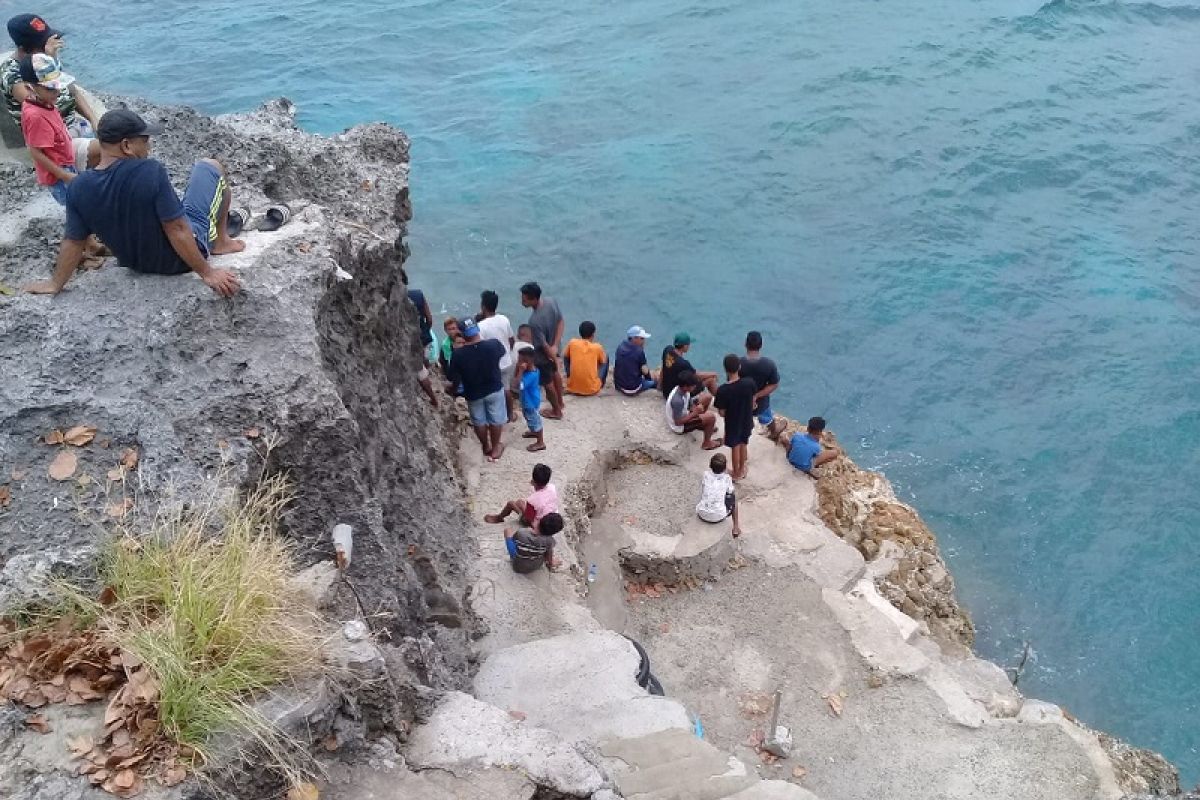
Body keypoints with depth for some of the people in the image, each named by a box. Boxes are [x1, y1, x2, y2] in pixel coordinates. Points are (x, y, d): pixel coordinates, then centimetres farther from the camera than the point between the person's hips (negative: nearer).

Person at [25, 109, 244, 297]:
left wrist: (55, 284, 7)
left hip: (136, 264, 5)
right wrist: (207, 273, -20)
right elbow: (178, 230, -28)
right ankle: (221, 241, 23)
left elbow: (72, 242, -6)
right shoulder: (151, 171, -30)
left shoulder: (78, 188, -14)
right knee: (209, 166, 10)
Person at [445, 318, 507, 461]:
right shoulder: (493, 345, -22)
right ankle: (495, 448, 35)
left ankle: (486, 447, 42)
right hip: (494, 390, 0)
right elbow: (502, 352, 4)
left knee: (479, 422, 24)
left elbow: (454, 379, -14)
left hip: (473, 394, 0)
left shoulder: (458, 354, -25)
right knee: (496, 420, 21)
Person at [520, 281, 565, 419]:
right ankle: (560, 402, 53)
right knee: (555, 373, 31)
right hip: (553, 348, 7)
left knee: (548, 383, 18)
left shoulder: (535, 321, -40)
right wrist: (555, 345, -14)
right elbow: (560, 321, -8)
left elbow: (544, 345, -29)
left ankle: (556, 411, 39)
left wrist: (553, 357, -12)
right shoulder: (551, 301, -19)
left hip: (544, 355, -7)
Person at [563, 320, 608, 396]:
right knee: (606, 356, 18)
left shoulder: (572, 343, -4)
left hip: (572, 388, 1)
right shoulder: (597, 347, -7)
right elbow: (604, 361, 12)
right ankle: (600, 385, 26)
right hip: (593, 389, -1)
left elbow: (565, 356, 16)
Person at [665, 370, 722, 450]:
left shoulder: (682, 389, -12)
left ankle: (706, 426, 29)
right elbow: (678, 422, -30)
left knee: (708, 397, 9)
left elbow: (690, 403, 5)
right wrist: (694, 413, -28)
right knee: (711, 417, -20)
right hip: (680, 426, -9)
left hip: (682, 414, 9)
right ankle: (707, 443, 5)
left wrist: (696, 408, -15)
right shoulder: (677, 401, -37)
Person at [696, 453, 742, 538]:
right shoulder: (727, 478, -6)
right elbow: (730, 492, 11)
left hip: (702, 515, 2)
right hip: (719, 517, -2)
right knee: (733, 497, 23)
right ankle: (736, 527, 26)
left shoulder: (706, 475, -2)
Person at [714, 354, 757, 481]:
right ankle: (742, 469, 47)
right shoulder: (750, 383, -22)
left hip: (732, 423, -3)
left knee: (735, 447, 21)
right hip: (747, 421, 3)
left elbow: (722, 413, -20)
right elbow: (753, 402, -5)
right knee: (744, 444, 27)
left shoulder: (722, 390, -31)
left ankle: (736, 473, 40)